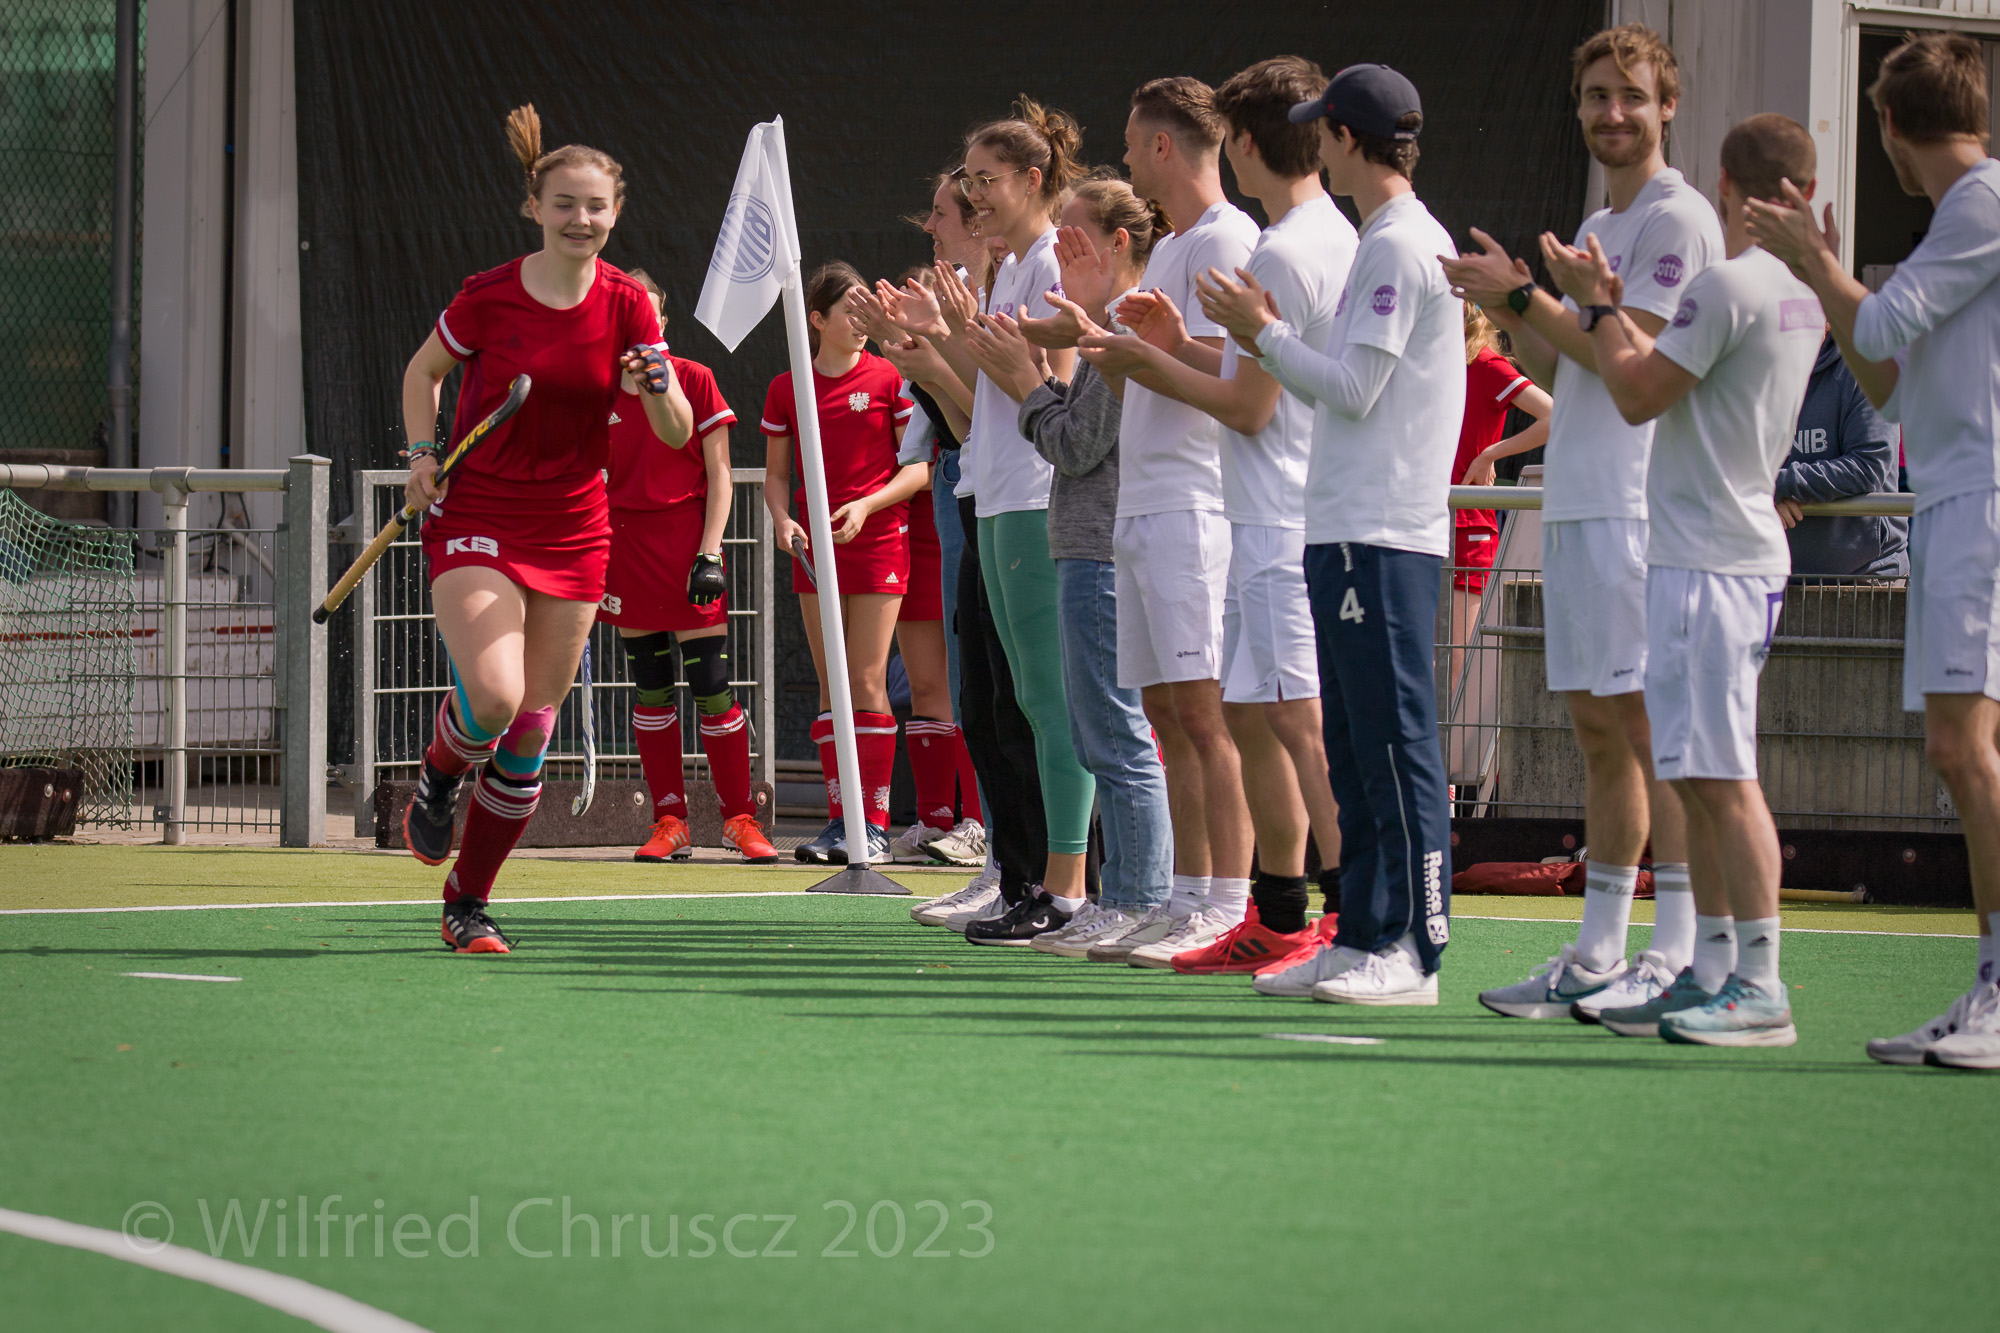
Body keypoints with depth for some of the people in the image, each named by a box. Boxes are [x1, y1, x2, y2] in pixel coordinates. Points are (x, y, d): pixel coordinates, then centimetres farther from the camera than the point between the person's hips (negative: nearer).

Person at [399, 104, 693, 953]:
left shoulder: (625, 305, -3)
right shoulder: (488, 297, -8)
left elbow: (677, 435, -5)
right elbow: (424, 372, 11)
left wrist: (660, 388, -26)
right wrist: (423, 453, -4)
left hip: (573, 532, 3)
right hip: (476, 519, -3)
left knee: (530, 731, 3)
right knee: (491, 698, -24)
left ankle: (468, 904, 18)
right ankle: (437, 781, 11)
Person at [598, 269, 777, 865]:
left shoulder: (694, 379, 0)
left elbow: (719, 475, 0)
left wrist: (709, 552, -9)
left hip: (687, 541, -3)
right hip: (624, 543, 3)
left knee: (712, 687, -7)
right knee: (650, 689, 4)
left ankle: (740, 818, 2)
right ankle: (669, 822, 9)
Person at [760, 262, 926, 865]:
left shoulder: (889, 379, -1)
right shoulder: (786, 389, 7)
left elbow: (919, 467, -1)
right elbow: (777, 473, 14)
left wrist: (867, 505, -14)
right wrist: (781, 517, -6)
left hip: (877, 539, -3)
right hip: (814, 545, 3)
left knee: (867, 681, -7)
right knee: (831, 683, 4)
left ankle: (874, 824, -5)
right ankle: (839, 819, 7)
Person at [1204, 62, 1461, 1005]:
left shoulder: (1399, 246, -12)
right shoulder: (1390, 240, 18)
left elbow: (1353, 389, -16)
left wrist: (1265, 332, -4)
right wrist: (1266, 339, 16)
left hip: (1384, 537, -10)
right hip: (1348, 533, 10)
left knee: (1395, 743, -9)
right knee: (1354, 749, 12)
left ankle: (1412, 949, -9)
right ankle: (1363, 935, 16)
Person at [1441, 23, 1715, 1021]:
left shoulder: (1677, 218, -6)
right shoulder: (1596, 230, 21)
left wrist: (1525, 296, -9)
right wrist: (1509, 313, 8)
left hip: (1640, 506, -9)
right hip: (1574, 506, 9)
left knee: (1651, 724, -10)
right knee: (1599, 732, 9)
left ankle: (1675, 956, -11)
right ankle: (1598, 955, 12)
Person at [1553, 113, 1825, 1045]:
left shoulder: (1729, 283, -14)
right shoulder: (1798, 290, 15)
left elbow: (1639, 395, -11)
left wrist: (1594, 305, 1)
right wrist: (1609, 308, 25)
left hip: (1711, 563, -10)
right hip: (1739, 546, 10)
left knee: (1722, 775, -11)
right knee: (1698, 779, 12)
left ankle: (1760, 987, -13)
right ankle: (1711, 972, 15)